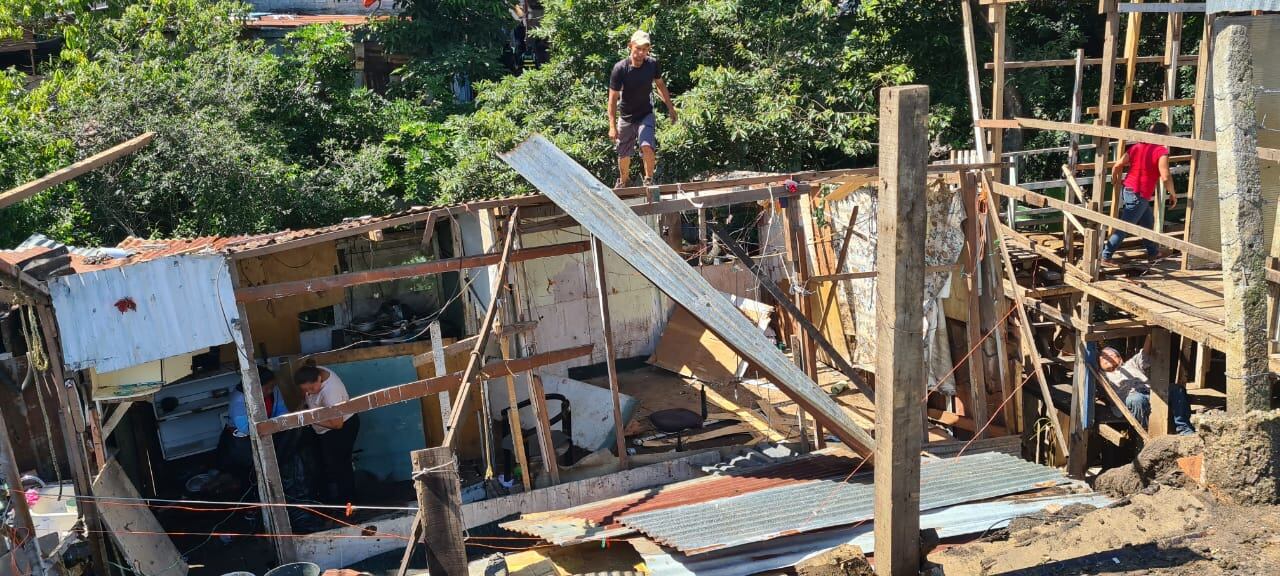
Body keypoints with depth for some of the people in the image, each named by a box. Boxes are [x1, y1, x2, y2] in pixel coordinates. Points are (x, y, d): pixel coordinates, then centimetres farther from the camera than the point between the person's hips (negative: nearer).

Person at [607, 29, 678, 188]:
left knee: (647, 146, -23)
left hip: (646, 114, 0)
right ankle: (623, 182, 38)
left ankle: (649, 180, -1)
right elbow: (613, 98, -17)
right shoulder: (620, 68, -22)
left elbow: (660, 85, 6)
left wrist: (670, 107, 11)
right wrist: (612, 126, -21)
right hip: (626, 117, 0)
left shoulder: (652, 64, -14)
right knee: (624, 154, 11)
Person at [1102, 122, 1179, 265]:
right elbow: (1165, 177, -20)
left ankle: (1153, 252, 37)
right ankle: (1106, 256, 0)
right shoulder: (1161, 151, -12)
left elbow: (1117, 166, 2)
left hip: (1127, 190, 8)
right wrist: (1173, 194, -6)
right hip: (1139, 195, -8)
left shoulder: (1136, 147, 7)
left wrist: (1114, 181, 19)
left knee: (1148, 220, 24)